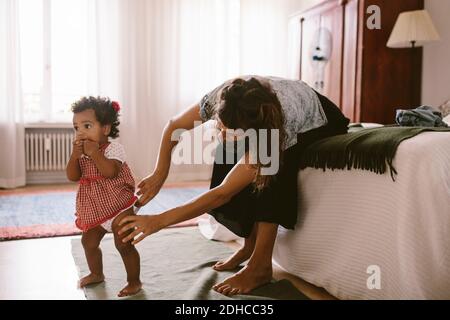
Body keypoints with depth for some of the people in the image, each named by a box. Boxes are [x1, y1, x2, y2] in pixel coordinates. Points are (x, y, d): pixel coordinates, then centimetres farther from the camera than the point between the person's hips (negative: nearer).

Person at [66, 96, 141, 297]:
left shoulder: (114, 148, -16)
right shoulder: (81, 151, 5)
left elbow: (110, 171, -32)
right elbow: (72, 176, -4)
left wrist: (94, 152, -30)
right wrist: (75, 155, -17)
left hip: (117, 206, -8)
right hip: (94, 210, 8)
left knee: (123, 244, -7)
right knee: (88, 242, 19)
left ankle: (134, 281, 8)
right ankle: (96, 273, 43)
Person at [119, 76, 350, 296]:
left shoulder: (277, 128, -44)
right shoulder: (223, 99, -33)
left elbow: (223, 193, -42)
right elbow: (174, 126, -14)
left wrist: (159, 221, -44)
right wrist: (159, 174, -23)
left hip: (317, 124, -5)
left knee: (265, 175, -31)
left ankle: (260, 265, -20)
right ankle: (251, 244, 1)